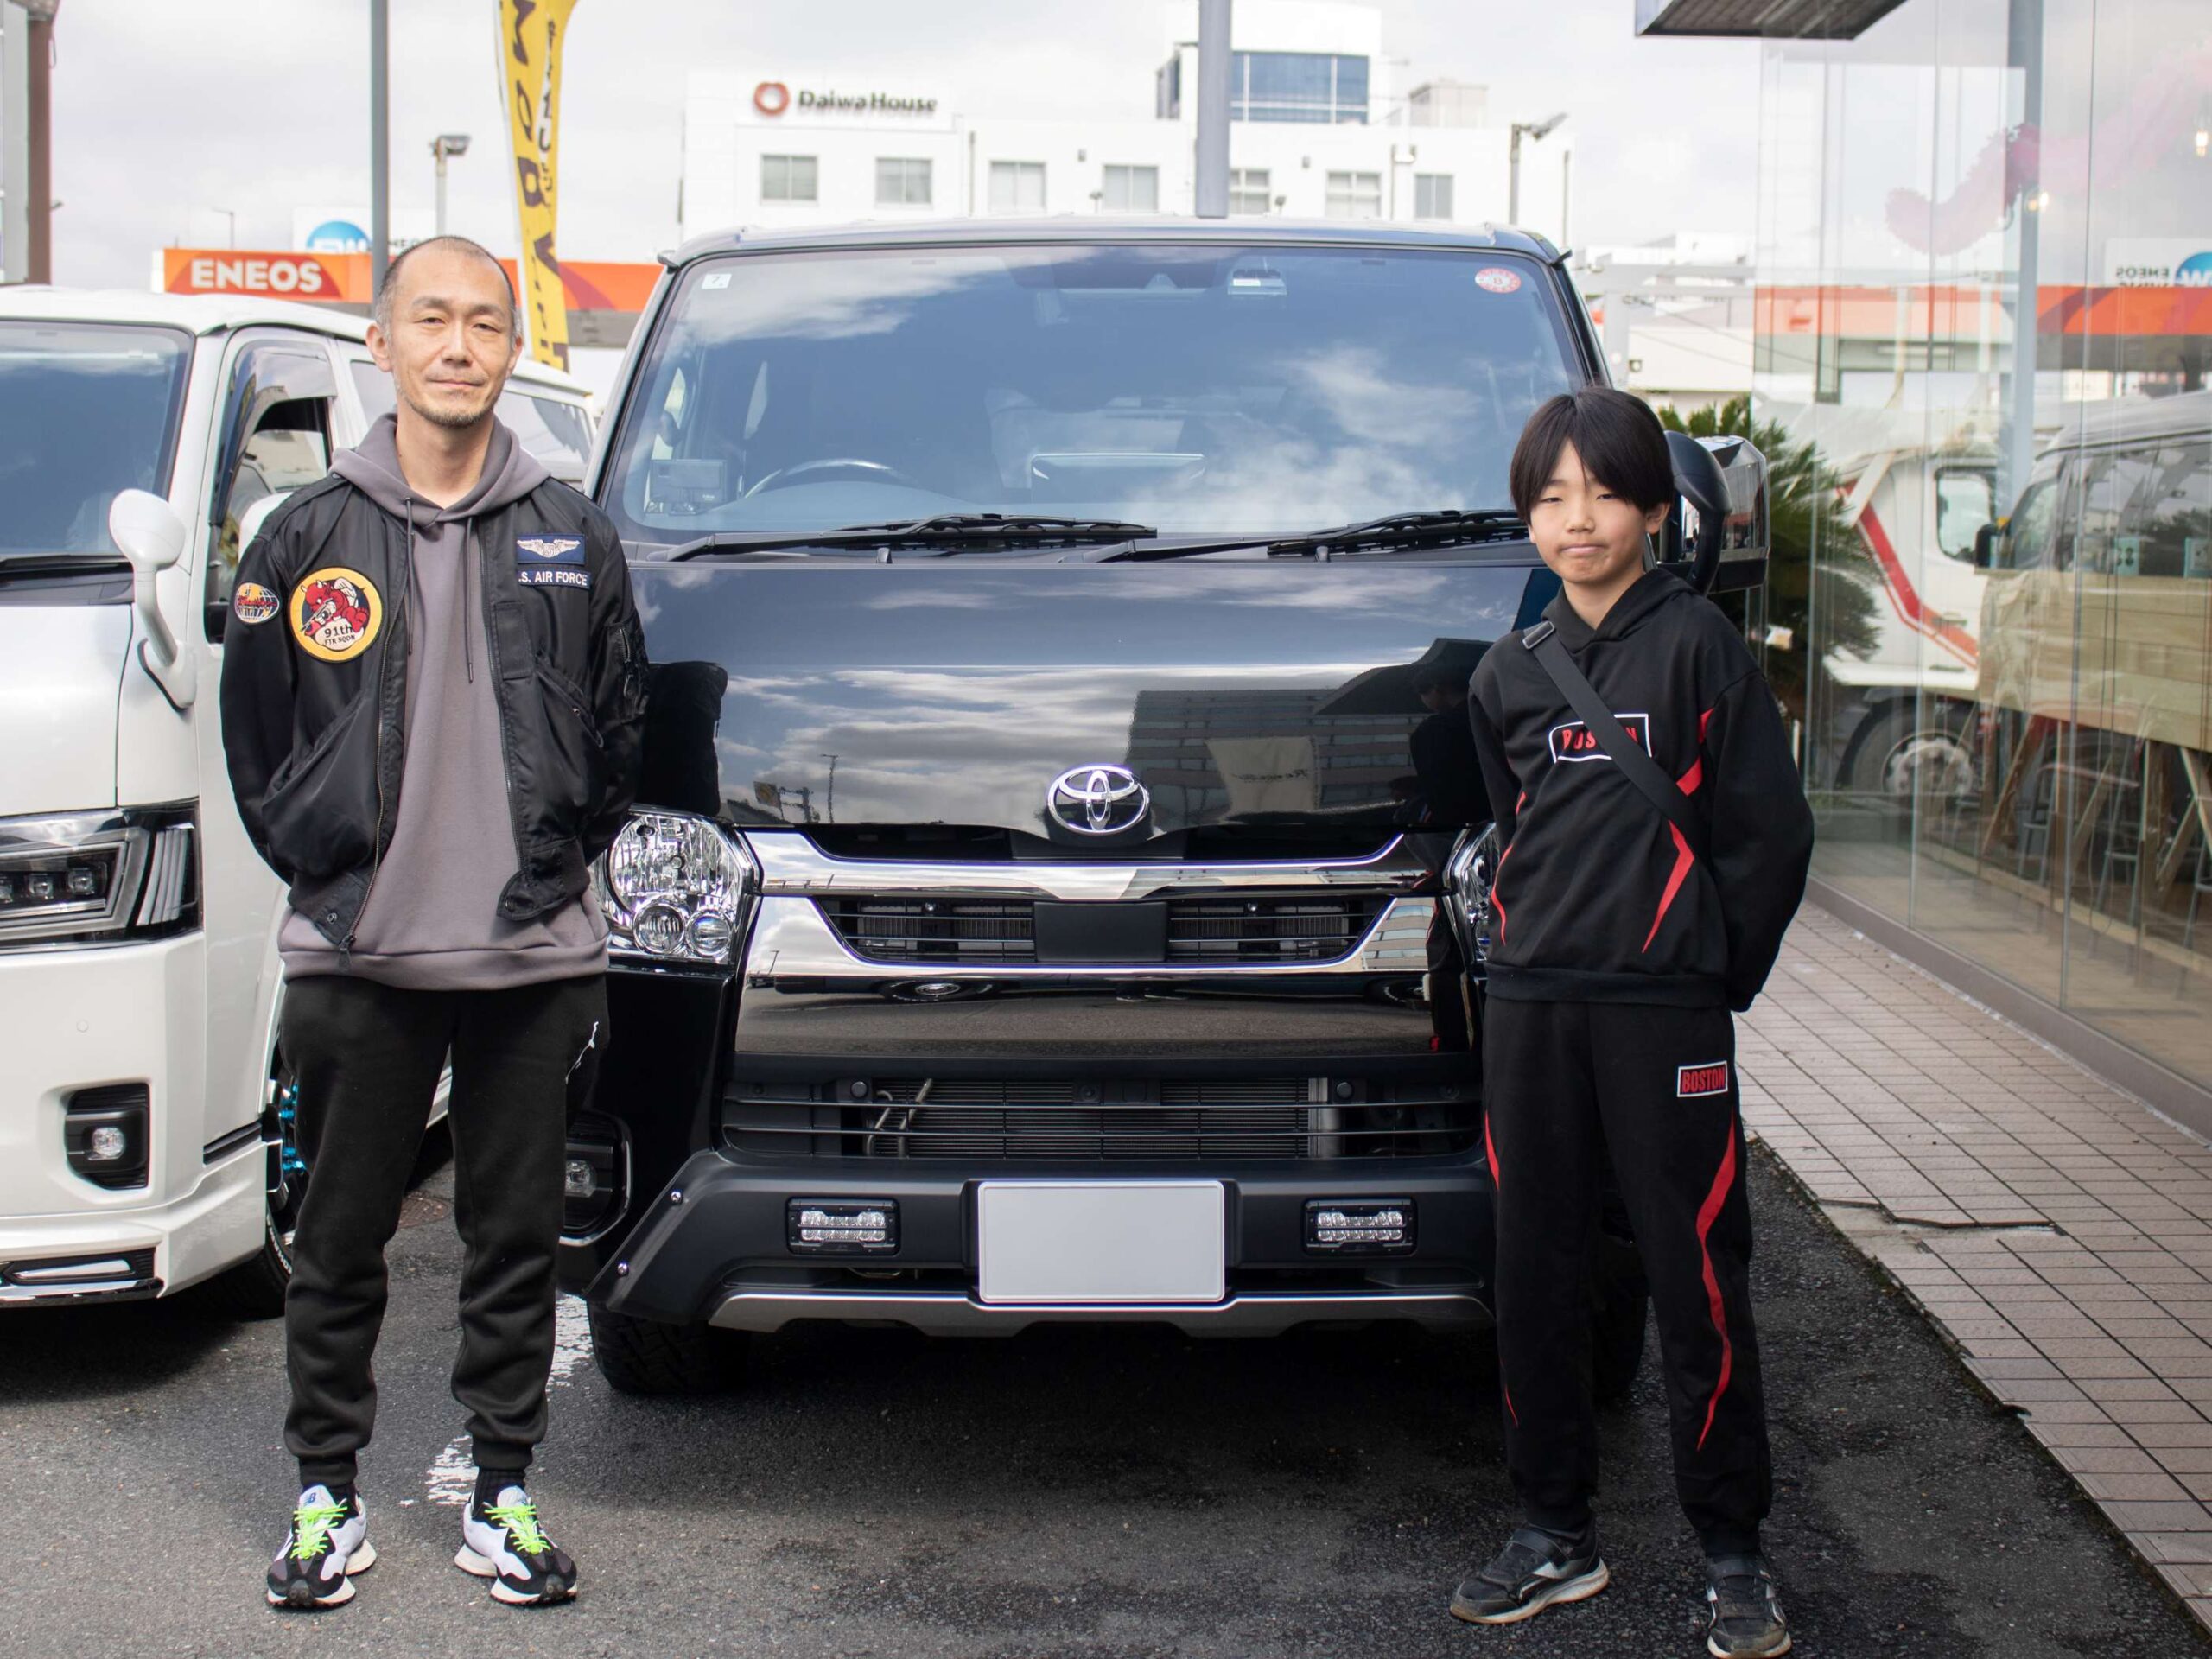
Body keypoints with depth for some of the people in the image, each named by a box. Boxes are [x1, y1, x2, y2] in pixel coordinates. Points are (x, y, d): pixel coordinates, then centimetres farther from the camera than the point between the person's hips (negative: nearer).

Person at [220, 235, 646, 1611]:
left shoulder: (573, 539, 6)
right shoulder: (310, 535, 4)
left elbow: (620, 731, 13)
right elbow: (253, 734, 10)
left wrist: (562, 864, 8)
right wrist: (318, 862, 5)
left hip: (534, 957, 1)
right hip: (358, 956, 0)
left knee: (518, 1241, 8)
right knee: (341, 1242, 8)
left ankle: (503, 1496, 20)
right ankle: (327, 1496, 21)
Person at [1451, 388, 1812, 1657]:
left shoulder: (1697, 646, -1)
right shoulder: (1510, 673, 13)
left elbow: (1770, 833, -2)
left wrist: (1718, 974, -1)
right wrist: (1533, 941, 13)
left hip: (1667, 1013, -5)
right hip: (1531, 1006, 5)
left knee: (1699, 1283, -1)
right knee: (1536, 1278, 8)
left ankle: (1734, 1554, 9)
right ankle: (1558, 1536, 20)